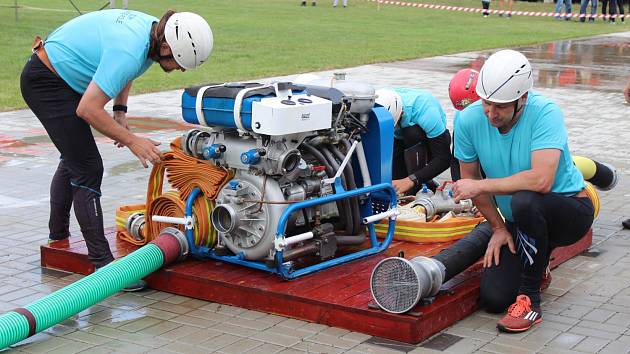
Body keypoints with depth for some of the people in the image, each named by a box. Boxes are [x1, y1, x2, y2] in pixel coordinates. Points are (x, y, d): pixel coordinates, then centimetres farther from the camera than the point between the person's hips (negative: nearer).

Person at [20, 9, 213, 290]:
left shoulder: (152, 27, -4)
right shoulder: (129, 52, -32)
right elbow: (87, 109, -31)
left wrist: (120, 111, 8)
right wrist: (131, 141, -24)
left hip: (54, 75, 11)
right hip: (46, 82, -11)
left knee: (73, 160, 24)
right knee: (88, 169, -12)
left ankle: (57, 239, 40)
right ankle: (102, 263, -9)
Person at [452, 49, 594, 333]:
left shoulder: (545, 113, -27)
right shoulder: (469, 120, -13)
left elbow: (541, 181, -39)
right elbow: (470, 176, 2)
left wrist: (480, 185, -29)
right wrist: (498, 227, 0)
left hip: (570, 210, -5)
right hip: (518, 222, 5)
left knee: (525, 201, -39)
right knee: (493, 298, -9)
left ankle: (530, 298, -18)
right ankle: (535, 261, 26)